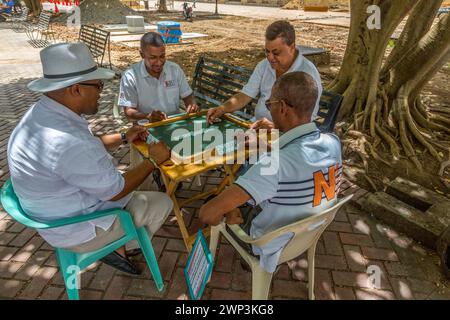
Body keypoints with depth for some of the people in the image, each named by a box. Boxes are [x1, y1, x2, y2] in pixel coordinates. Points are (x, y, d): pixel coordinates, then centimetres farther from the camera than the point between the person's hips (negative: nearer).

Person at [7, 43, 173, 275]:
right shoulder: (69, 141, -37)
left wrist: (123, 138, 7)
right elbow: (116, 191, -24)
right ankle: (121, 249, 20)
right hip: (77, 229, -9)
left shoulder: (42, 114, -6)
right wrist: (153, 160, -13)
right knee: (162, 203, 3)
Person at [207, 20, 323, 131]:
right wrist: (223, 108, -11)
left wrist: (275, 126, -38)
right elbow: (246, 95, 7)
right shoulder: (264, 65, 8)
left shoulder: (308, 74, -14)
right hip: (256, 126, 6)